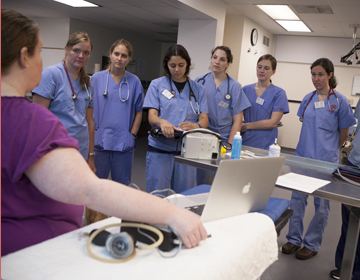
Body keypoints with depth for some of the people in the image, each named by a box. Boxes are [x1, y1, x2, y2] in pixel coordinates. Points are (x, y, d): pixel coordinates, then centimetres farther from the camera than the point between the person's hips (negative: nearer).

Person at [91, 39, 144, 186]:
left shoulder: (134, 81, 5)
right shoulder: (96, 78, 3)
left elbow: (138, 111, 9)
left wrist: (132, 135, 1)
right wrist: (92, 132, -3)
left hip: (124, 142, 1)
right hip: (99, 141, 0)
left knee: (122, 184, 11)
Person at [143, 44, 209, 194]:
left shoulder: (197, 89, 11)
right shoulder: (157, 84, 6)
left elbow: (204, 119, 3)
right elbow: (151, 117, -2)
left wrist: (196, 126, -22)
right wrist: (162, 122, -26)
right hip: (160, 149, -2)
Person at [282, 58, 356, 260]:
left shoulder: (340, 101, -6)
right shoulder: (308, 99, 6)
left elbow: (344, 133, 2)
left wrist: (331, 150, 11)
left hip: (326, 160, -4)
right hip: (303, 156, 4)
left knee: (322, 203, 6)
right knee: (298, 198, 8)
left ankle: (312, 244, 20)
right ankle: (294, 239, 22)